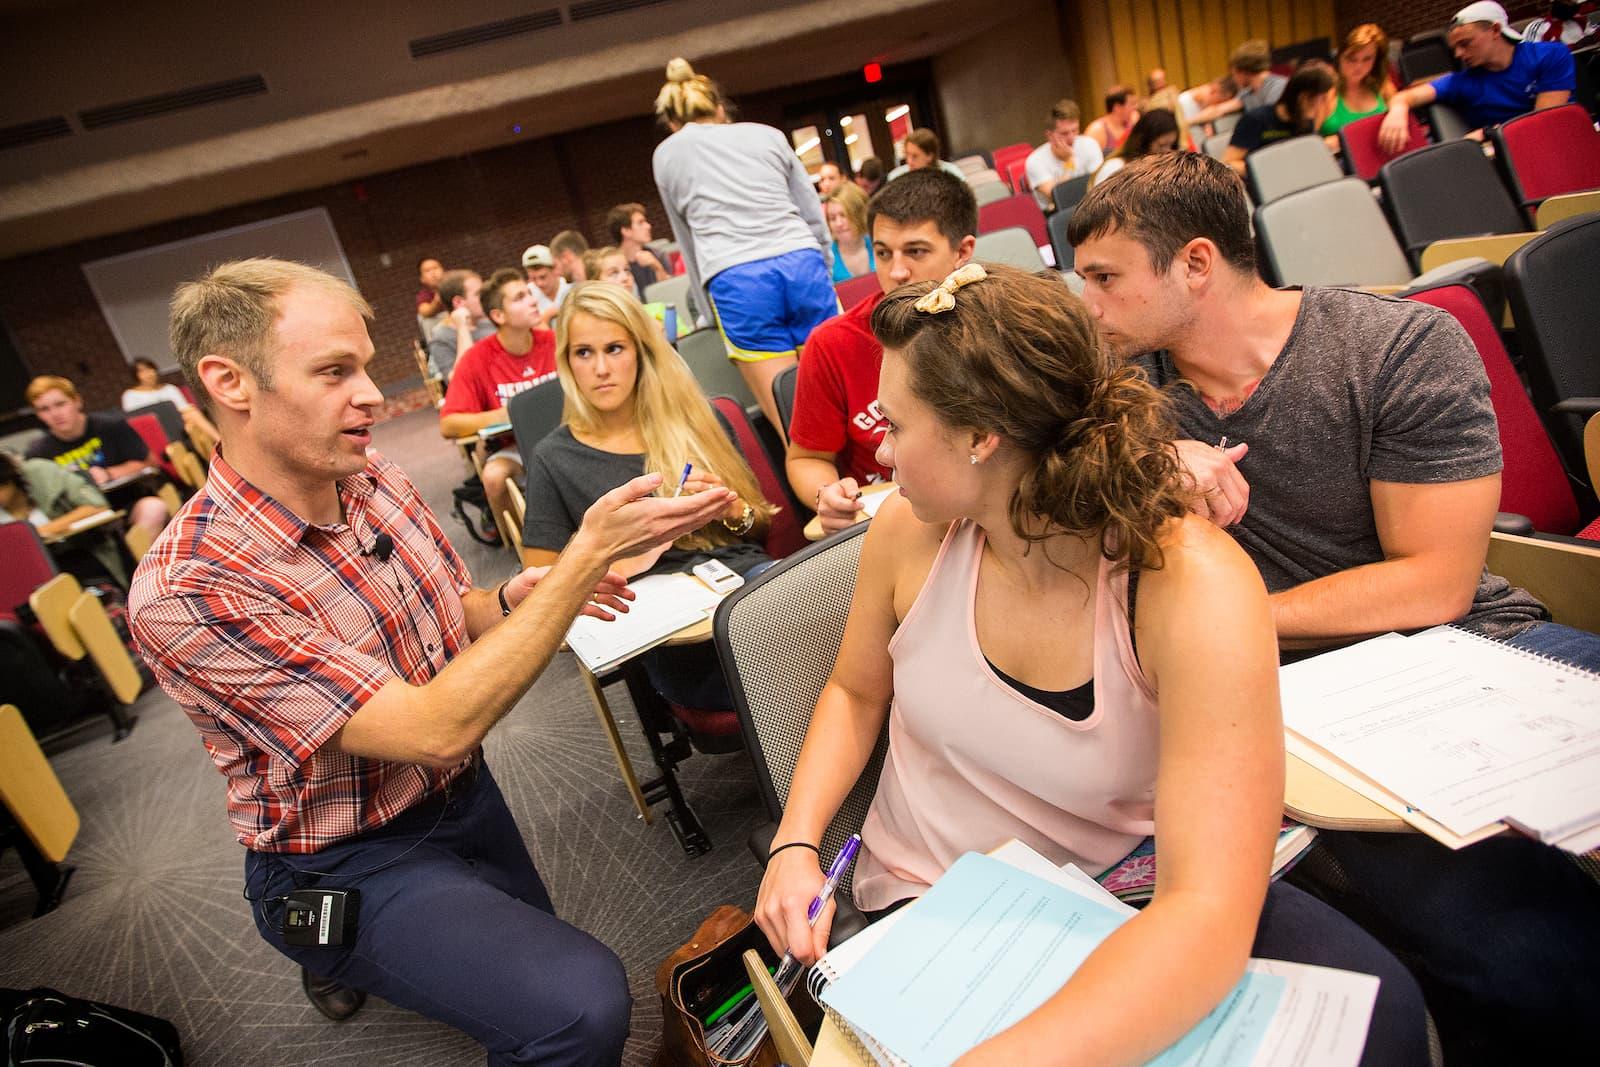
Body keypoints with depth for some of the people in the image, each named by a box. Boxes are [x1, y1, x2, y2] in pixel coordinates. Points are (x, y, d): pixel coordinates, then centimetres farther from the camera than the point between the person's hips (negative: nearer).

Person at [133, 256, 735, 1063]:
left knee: (540, 961, 27)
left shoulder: (379, 483, -7)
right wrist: (590, 552, -35)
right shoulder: (187, 593, -28)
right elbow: (436, 729, -32)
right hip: (354, 866, -7)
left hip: (465, 795, 7)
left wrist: (512, 598, -16)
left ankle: (342, 964, 44)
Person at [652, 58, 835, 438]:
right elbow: (814, 215, 22)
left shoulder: (666, 155, 21)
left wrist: (710, 309, 32)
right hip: (803, 264, 2)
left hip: (735, 281, -2)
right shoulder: (768, 134, 22)